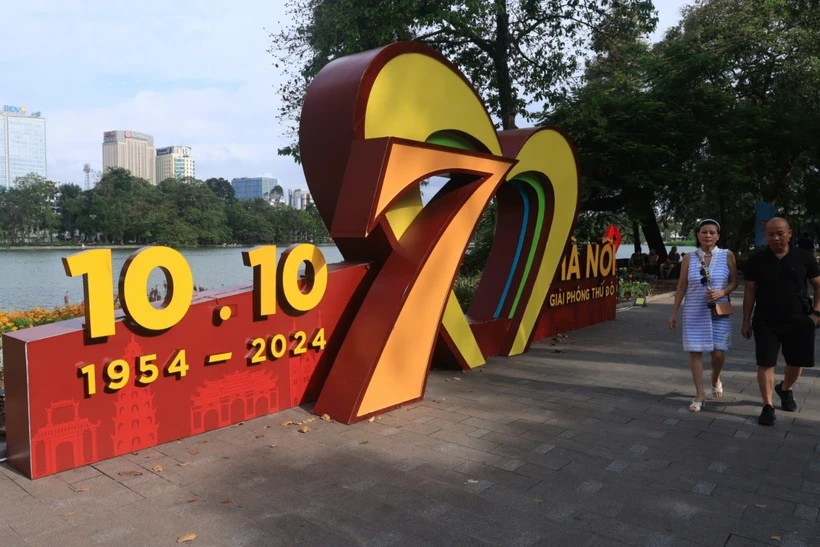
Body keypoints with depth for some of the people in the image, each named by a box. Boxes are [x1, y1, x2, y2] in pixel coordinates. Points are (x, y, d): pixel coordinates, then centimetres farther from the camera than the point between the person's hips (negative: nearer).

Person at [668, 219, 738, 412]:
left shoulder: (727, 255, -1)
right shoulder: (689, 258, 0)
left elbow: (734, 282, 3)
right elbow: (681, 287, 4)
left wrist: (722, 293, -18)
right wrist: (674, 312, 3)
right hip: (694, 312, 1)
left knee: (719, 352, -1)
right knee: (694, 351, -1)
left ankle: (716, 379, 33)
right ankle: (700, 393, 11)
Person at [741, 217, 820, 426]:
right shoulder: (756, 260, -2)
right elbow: (749, 291, 1)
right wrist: (746, 320, -1)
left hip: (798, 320, 1)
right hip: (765, 321, -1)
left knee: (797, 361, 12)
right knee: (765, 363, -2)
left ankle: (786, 389, 42)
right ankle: (768, 406, 8)